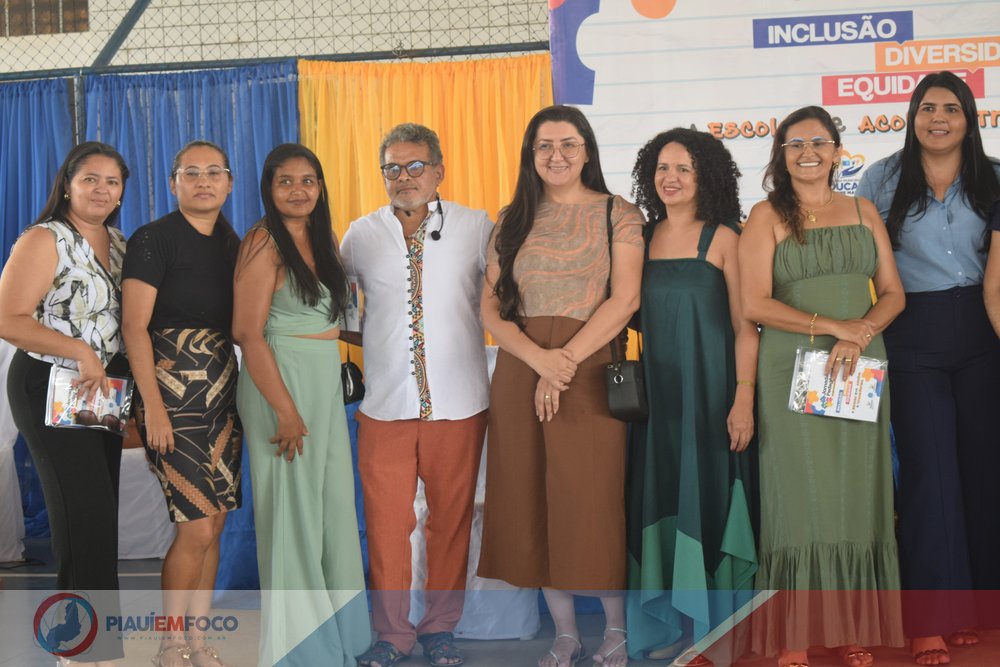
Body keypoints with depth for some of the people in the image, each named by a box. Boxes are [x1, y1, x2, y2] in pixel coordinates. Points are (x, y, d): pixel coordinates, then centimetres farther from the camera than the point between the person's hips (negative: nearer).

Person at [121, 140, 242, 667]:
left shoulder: (233, 245, 11)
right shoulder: (153, 239, -8)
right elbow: (134, 326, -12)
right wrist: (153, 406, -17)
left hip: (223, 391, 6)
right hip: (172, 391, -6)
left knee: (214, 524, 9)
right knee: (196, 529, -7)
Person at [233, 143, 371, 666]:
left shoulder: (322, 239, 11)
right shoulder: (264, 243, -13)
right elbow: (249, 333, -17)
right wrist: (286, 411, -19)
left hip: (326, 382, 8)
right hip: (281, 382, -8)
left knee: (332, 499, 14)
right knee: (292, 505, 1)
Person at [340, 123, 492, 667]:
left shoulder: (475, 227, 3)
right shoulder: (360, 235, 8)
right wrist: (368, 337, 6)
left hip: (457, 403, -1)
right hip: (385, 404, 1)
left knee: (450, 521, 7)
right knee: (385, 524, 2)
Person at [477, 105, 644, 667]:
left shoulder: (618, 215, 3)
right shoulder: (513, 221, 12)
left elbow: (625, 299, -7)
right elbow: (491, 308, 5)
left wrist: (565, 361, -15)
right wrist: (539, 358, -13)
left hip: (590, 372, -3)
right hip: (519, 372, 4)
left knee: (593, 503, -3)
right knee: (534, 505, 5)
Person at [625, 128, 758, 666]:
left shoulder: (723, 238, -5)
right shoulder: (642, 238, 8)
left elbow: (745, 326, -7)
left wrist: (744, 398, -15)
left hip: (710, 393, -4)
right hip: (656, 394, 5)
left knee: (709, 501, 0)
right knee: (661, 506, 8)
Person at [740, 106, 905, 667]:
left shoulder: (864, 212, 13)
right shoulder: (768, 215, 2)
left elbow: (893, 294, 9)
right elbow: (754, 304, -8)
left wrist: (860, 334, -11)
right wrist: (834, 326, -12)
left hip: (861, 369, 3)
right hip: (793, 372, -3)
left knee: (857, 494, 4)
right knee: (800, 494, -3)